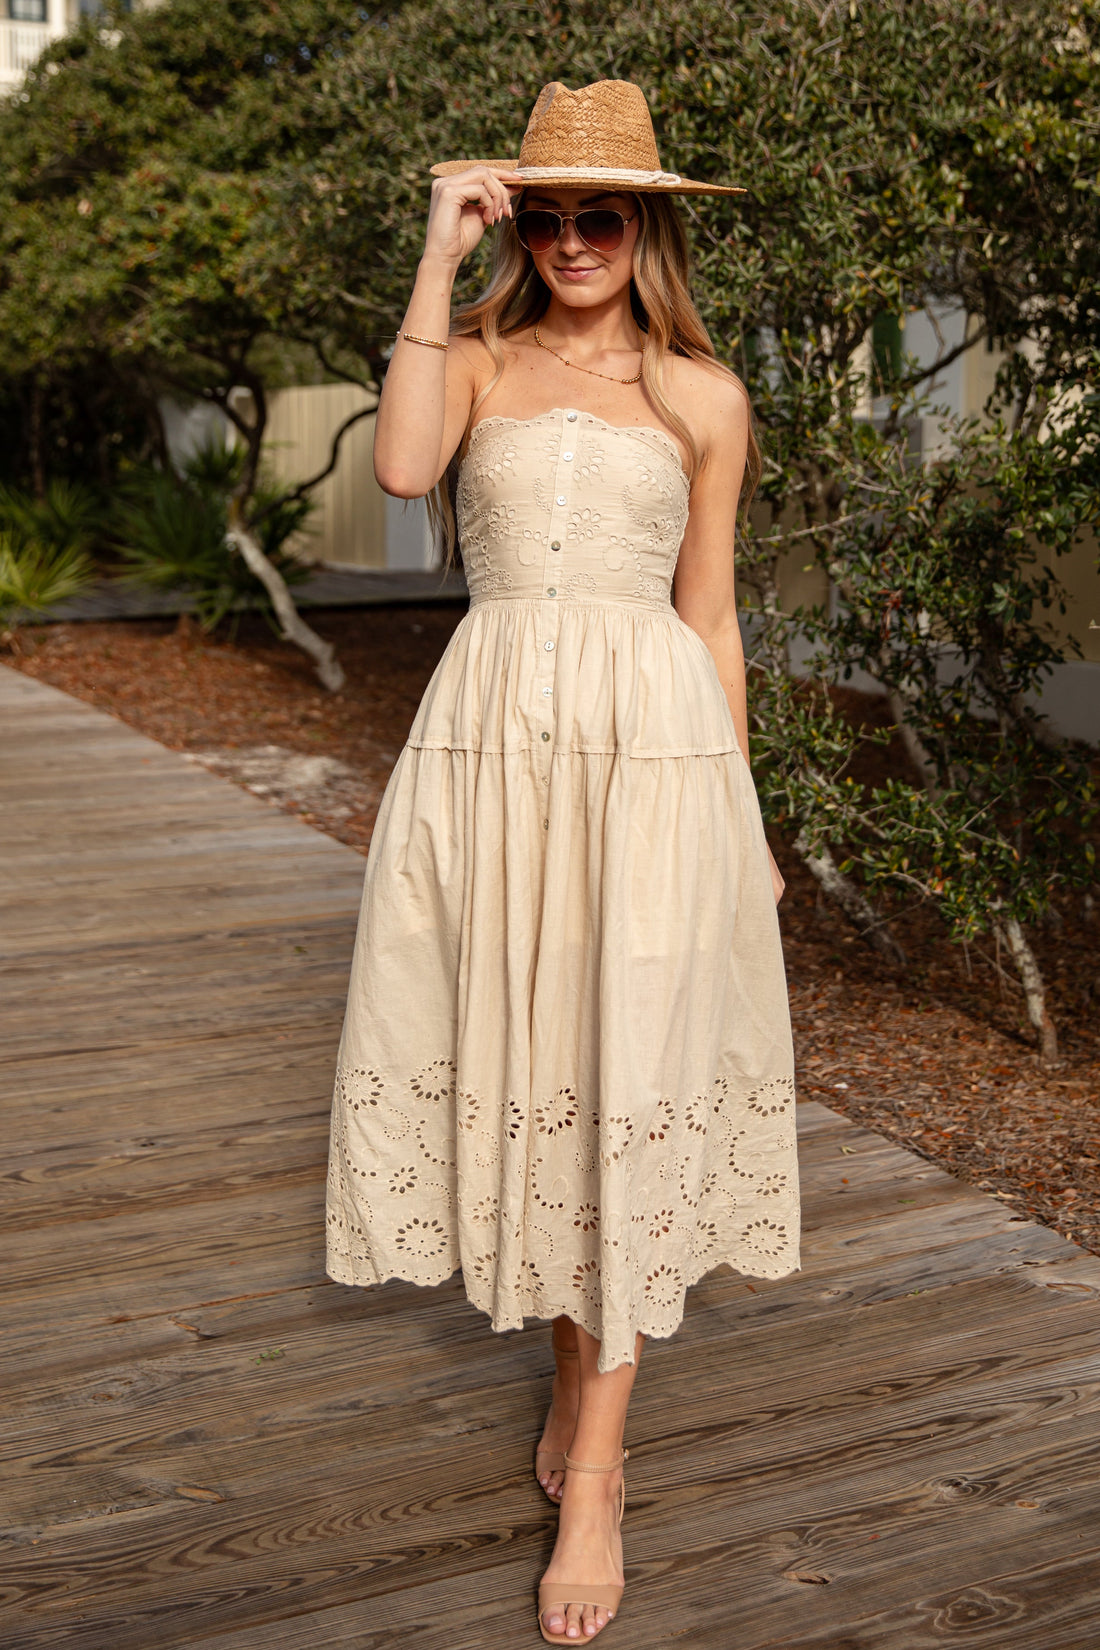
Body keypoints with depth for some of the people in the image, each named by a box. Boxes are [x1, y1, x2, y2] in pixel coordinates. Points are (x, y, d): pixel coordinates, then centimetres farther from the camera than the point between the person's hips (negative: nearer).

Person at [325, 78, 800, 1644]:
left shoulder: (704, 396, 10)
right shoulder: (478, 354, 10)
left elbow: (710, 614, 12)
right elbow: (404, 463, -13)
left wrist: (744, 814, 11)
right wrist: (441, 251, -8)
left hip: (652, 742, -1)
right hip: (494, 729, 1)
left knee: (630, 1078, -4)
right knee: (519, 1057, 7)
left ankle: (592, 1486, 2)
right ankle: (574, 1367, 30)